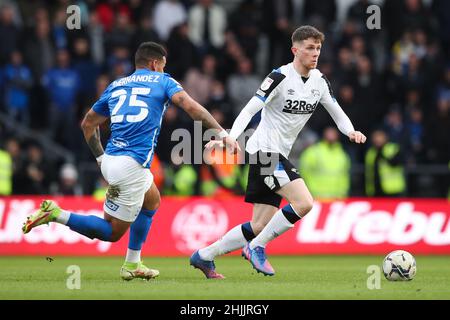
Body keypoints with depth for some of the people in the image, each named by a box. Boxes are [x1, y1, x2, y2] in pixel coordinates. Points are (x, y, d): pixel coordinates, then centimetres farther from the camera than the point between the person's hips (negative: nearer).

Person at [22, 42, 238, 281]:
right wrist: (222, 133, -9)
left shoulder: (116, 86, 21)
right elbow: (190, 106, -9)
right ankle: (56, 215, -9)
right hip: (132, 166, -7)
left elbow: (88, 123, 25)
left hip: (110, 160, 7)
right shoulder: (162, 81, 6)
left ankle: (132, 265, 22)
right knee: (113, 232, 4)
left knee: (152, 200, 28)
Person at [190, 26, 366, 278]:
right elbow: (250, 110, -15)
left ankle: (204, 257, 18)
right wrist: (230, 137, -29)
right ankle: (257, 247, -9)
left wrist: (351, 132, -6)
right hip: (265, 151, -8)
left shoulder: (320, 81, 9)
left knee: (261, 225, 6)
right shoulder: (280, 77, -12)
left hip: (279, 155, 8)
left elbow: (337, 113, 15)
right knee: (304, 203, -22)